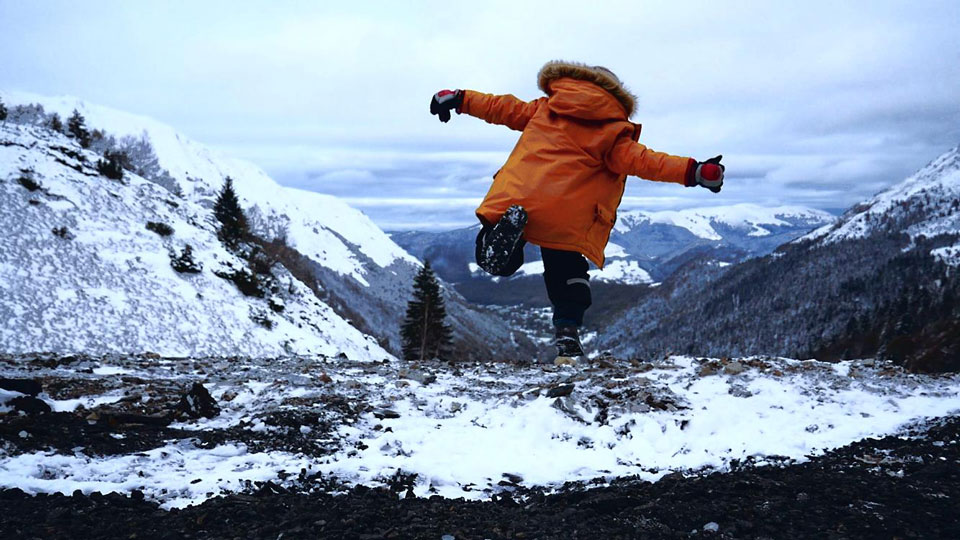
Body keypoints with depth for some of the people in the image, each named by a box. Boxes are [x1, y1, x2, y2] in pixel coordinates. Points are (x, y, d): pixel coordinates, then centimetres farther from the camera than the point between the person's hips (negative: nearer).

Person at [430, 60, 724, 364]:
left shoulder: (544, 108, 22)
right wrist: (692, 172, -2)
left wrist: (459, 99, 35)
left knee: (497, 261, 7)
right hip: (567, 218, -1)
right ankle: (567, 331, 1)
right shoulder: (611, 131, 13)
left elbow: (503, 108, 25)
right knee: (567, 275, 17)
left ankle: (510, 223, -23)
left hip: (516, 195, 1)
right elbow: (638, 160, 1)